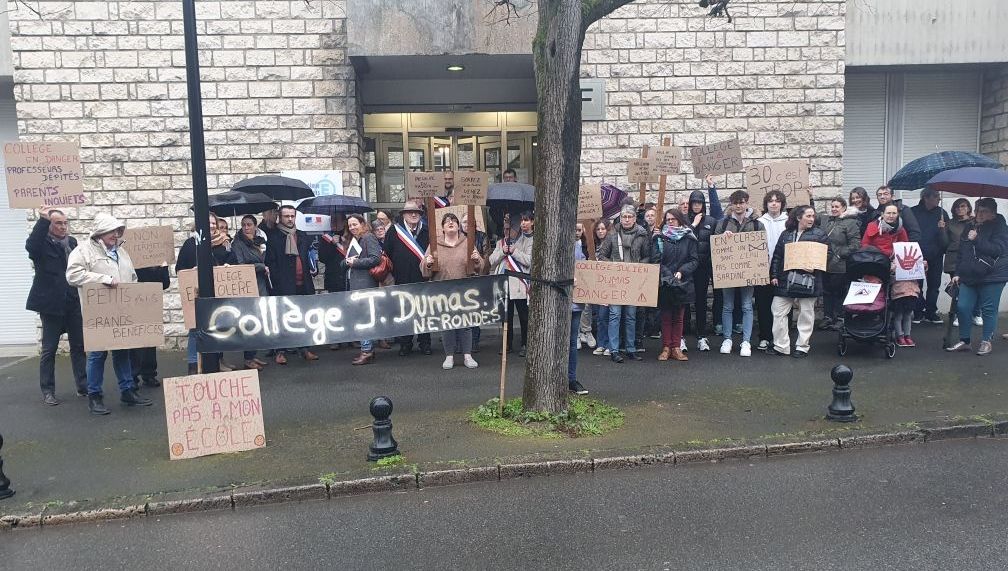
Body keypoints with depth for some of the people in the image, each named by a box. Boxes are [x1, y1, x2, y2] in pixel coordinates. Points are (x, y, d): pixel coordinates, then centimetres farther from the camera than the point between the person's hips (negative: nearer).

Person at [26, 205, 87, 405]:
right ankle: (47, 391, 14)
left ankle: (83, 386, 17)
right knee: (49, 349, 5)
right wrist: (43, 219, -30)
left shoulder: (72, 241, 8)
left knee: (79, 346, 9)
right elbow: (30, 244, -29)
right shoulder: (42, 243, -5)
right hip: (51, 304, -4)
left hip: (73, 303, 4)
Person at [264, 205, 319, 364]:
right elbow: (270, 262, -6)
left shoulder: (303, 236, 15)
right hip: (284, 285, -5)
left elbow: (310, 257, 21)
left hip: (303, 284, 5)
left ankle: (303, 349, 17)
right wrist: (277, 281, -13)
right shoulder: (273, 237, -1)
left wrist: (311, 269, 4)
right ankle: (279, 352, 5)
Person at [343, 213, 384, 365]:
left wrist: (355, 262, -11)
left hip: (365, 284, -9)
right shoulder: (352, 242, 22)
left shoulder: (369, 238, -4)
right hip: (353, 284, 9)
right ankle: (369, 349, 14)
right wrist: (347, 262, -2)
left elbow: (375, 259, -16)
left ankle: (366, 351, -9)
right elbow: (344, 264, 22)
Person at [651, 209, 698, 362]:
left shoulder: (688, 238, 4)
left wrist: (681, 271, -14)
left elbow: (694, 260, 1)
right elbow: (655, 260, -6)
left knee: (678, 317, 7)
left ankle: (676, 348, 13)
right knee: (666, 317, 5)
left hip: (682, 284, 1)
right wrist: (668, 275, -17)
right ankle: (666, 348, 11)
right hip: (664, 284, -1)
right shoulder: (660, 237, 2)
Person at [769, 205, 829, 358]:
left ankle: (802, 347, 15)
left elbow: (826, 255, -1)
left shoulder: (819, 234, 3)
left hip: (808, 280, -3)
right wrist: (774, 275, 6)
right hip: (786, 280, 3)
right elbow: (777, 256, 12)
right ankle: (781, 346, 9)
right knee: (778, 311, 0)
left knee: (806, 314, 4)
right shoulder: (786, 234, 11)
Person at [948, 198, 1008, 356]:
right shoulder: (970, 228, 15)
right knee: (963, 307, 1)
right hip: (969, 277, 6)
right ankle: (964, 341, 12)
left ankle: (986, 342, 13)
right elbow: (961, 253, 20)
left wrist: (976, 239, -20)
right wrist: (957, 273, 16)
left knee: (988, 309, 0)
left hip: (991, 277, -6)